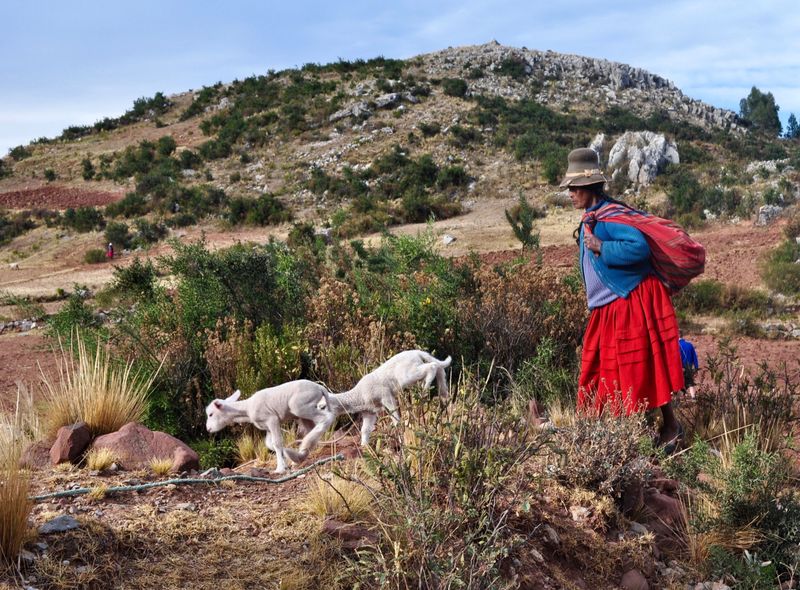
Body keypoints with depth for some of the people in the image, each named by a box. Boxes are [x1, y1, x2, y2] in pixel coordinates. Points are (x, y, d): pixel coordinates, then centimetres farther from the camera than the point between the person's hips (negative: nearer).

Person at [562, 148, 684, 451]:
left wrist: (600, 248, -26)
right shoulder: (589, 219, 12)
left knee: (639, 369, -2)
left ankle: (671, 427, 12)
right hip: (605, 309, 10)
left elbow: (639, 247, -30)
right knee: (599, 370, 11)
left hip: (631, 304, -10)